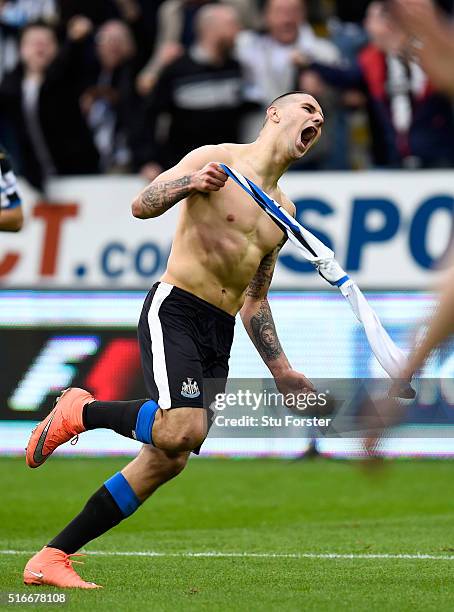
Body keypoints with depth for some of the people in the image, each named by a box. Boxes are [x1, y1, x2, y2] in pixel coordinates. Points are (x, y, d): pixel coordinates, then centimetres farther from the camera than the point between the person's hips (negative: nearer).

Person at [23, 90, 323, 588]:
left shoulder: (283, 210, 21)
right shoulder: (217, 159, 1)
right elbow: (142, 205, -7)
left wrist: (282, 372, 23)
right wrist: (188, 184, -26)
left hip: (219, 339, 7)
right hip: (175, 310, -7)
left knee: (167, 461, -2)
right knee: (181, 429, -30)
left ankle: (50, 560, 5)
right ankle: (82, 410, -3)